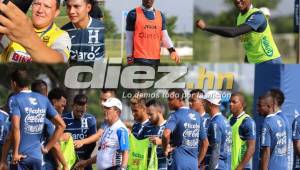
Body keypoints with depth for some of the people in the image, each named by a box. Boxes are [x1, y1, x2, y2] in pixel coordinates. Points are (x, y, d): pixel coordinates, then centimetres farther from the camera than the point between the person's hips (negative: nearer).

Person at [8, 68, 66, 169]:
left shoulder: (15, 100, -6)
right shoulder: (43, 100, 11)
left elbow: (15, 127, -21)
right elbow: (61, 125, 12)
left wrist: (15, 153, -14)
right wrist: (47, 148, 13)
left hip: (21, 156, -5)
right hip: (37, 156, 5)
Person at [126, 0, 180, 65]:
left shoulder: (160, 15, 13)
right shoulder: (133, 14, 1)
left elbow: (165, 36, 9)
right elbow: (129, 38, 2)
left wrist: (172, 50, -8)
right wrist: (129, 58, -1)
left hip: (156, 58, 5)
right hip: (140, 58, -5)